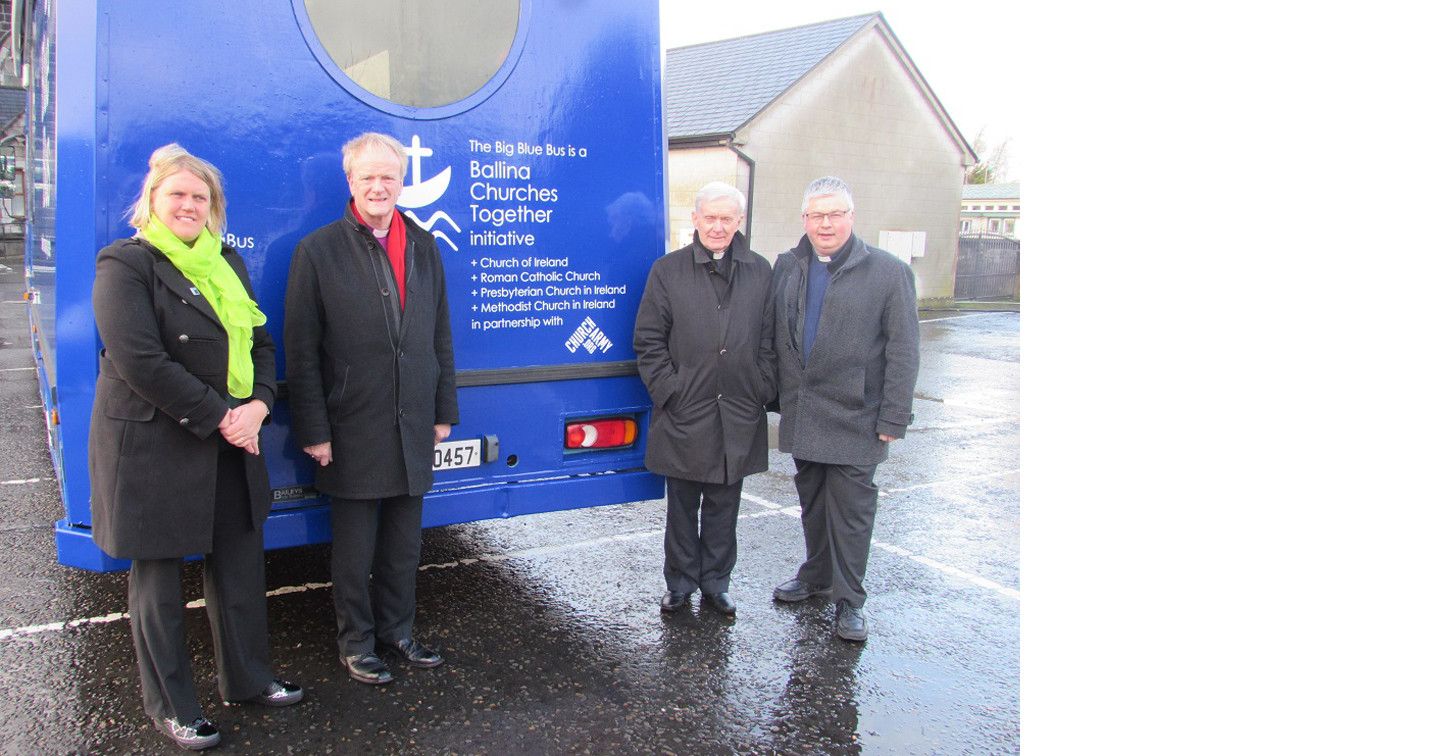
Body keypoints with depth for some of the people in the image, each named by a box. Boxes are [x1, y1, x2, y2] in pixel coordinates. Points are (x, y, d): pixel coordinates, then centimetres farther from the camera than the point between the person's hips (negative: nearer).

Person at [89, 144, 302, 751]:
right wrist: (217, 416, -17)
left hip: (231, 449, 7)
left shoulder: (228, 263, 12)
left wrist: (257, 406, -8)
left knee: (241, 565, 15)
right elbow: (140, 361, -19)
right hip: (152, 450, -6)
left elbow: (261, 343, 11)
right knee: (158, 578, 8)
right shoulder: (125, 265, -9)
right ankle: (170, 706, 23)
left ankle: (246, 678, 33)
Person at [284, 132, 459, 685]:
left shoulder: (424, 247, 8)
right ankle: (356, 643, 26)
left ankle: (397, 632, 31)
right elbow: (301, 352, -7)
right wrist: (313, 431, -10)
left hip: (412, 429, 4)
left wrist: (444, 411, 8)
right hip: (352, 432, -4)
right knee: (353, 549, 9)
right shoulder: (318, 251, -6)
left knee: (403, 543, 15)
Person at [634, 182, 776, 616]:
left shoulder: (760, 272, 6)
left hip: (739, 417, 2)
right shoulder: (667, 271, 1)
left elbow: (769, 342, 8)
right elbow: (649, 341, -1)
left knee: (724, 506, 12)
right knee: (682, 506, 9)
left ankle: (715, 582, 27)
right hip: (684, 416, -1)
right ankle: (681, 583, 25)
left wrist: (762, 393, -1)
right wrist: (669, 392, -8)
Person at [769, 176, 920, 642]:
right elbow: (775, 337, 11)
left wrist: (893, 418, -10)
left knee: (851, 507, 0)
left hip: (854, 419, -4)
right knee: (811, 501, 17)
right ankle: (816, 575, 35)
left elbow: (904, 350, -7)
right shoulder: (787, 268, 8)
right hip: (801, 415, 5)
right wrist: (775, 395, 4)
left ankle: (848, 600, 12)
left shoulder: (889, 272, -6)